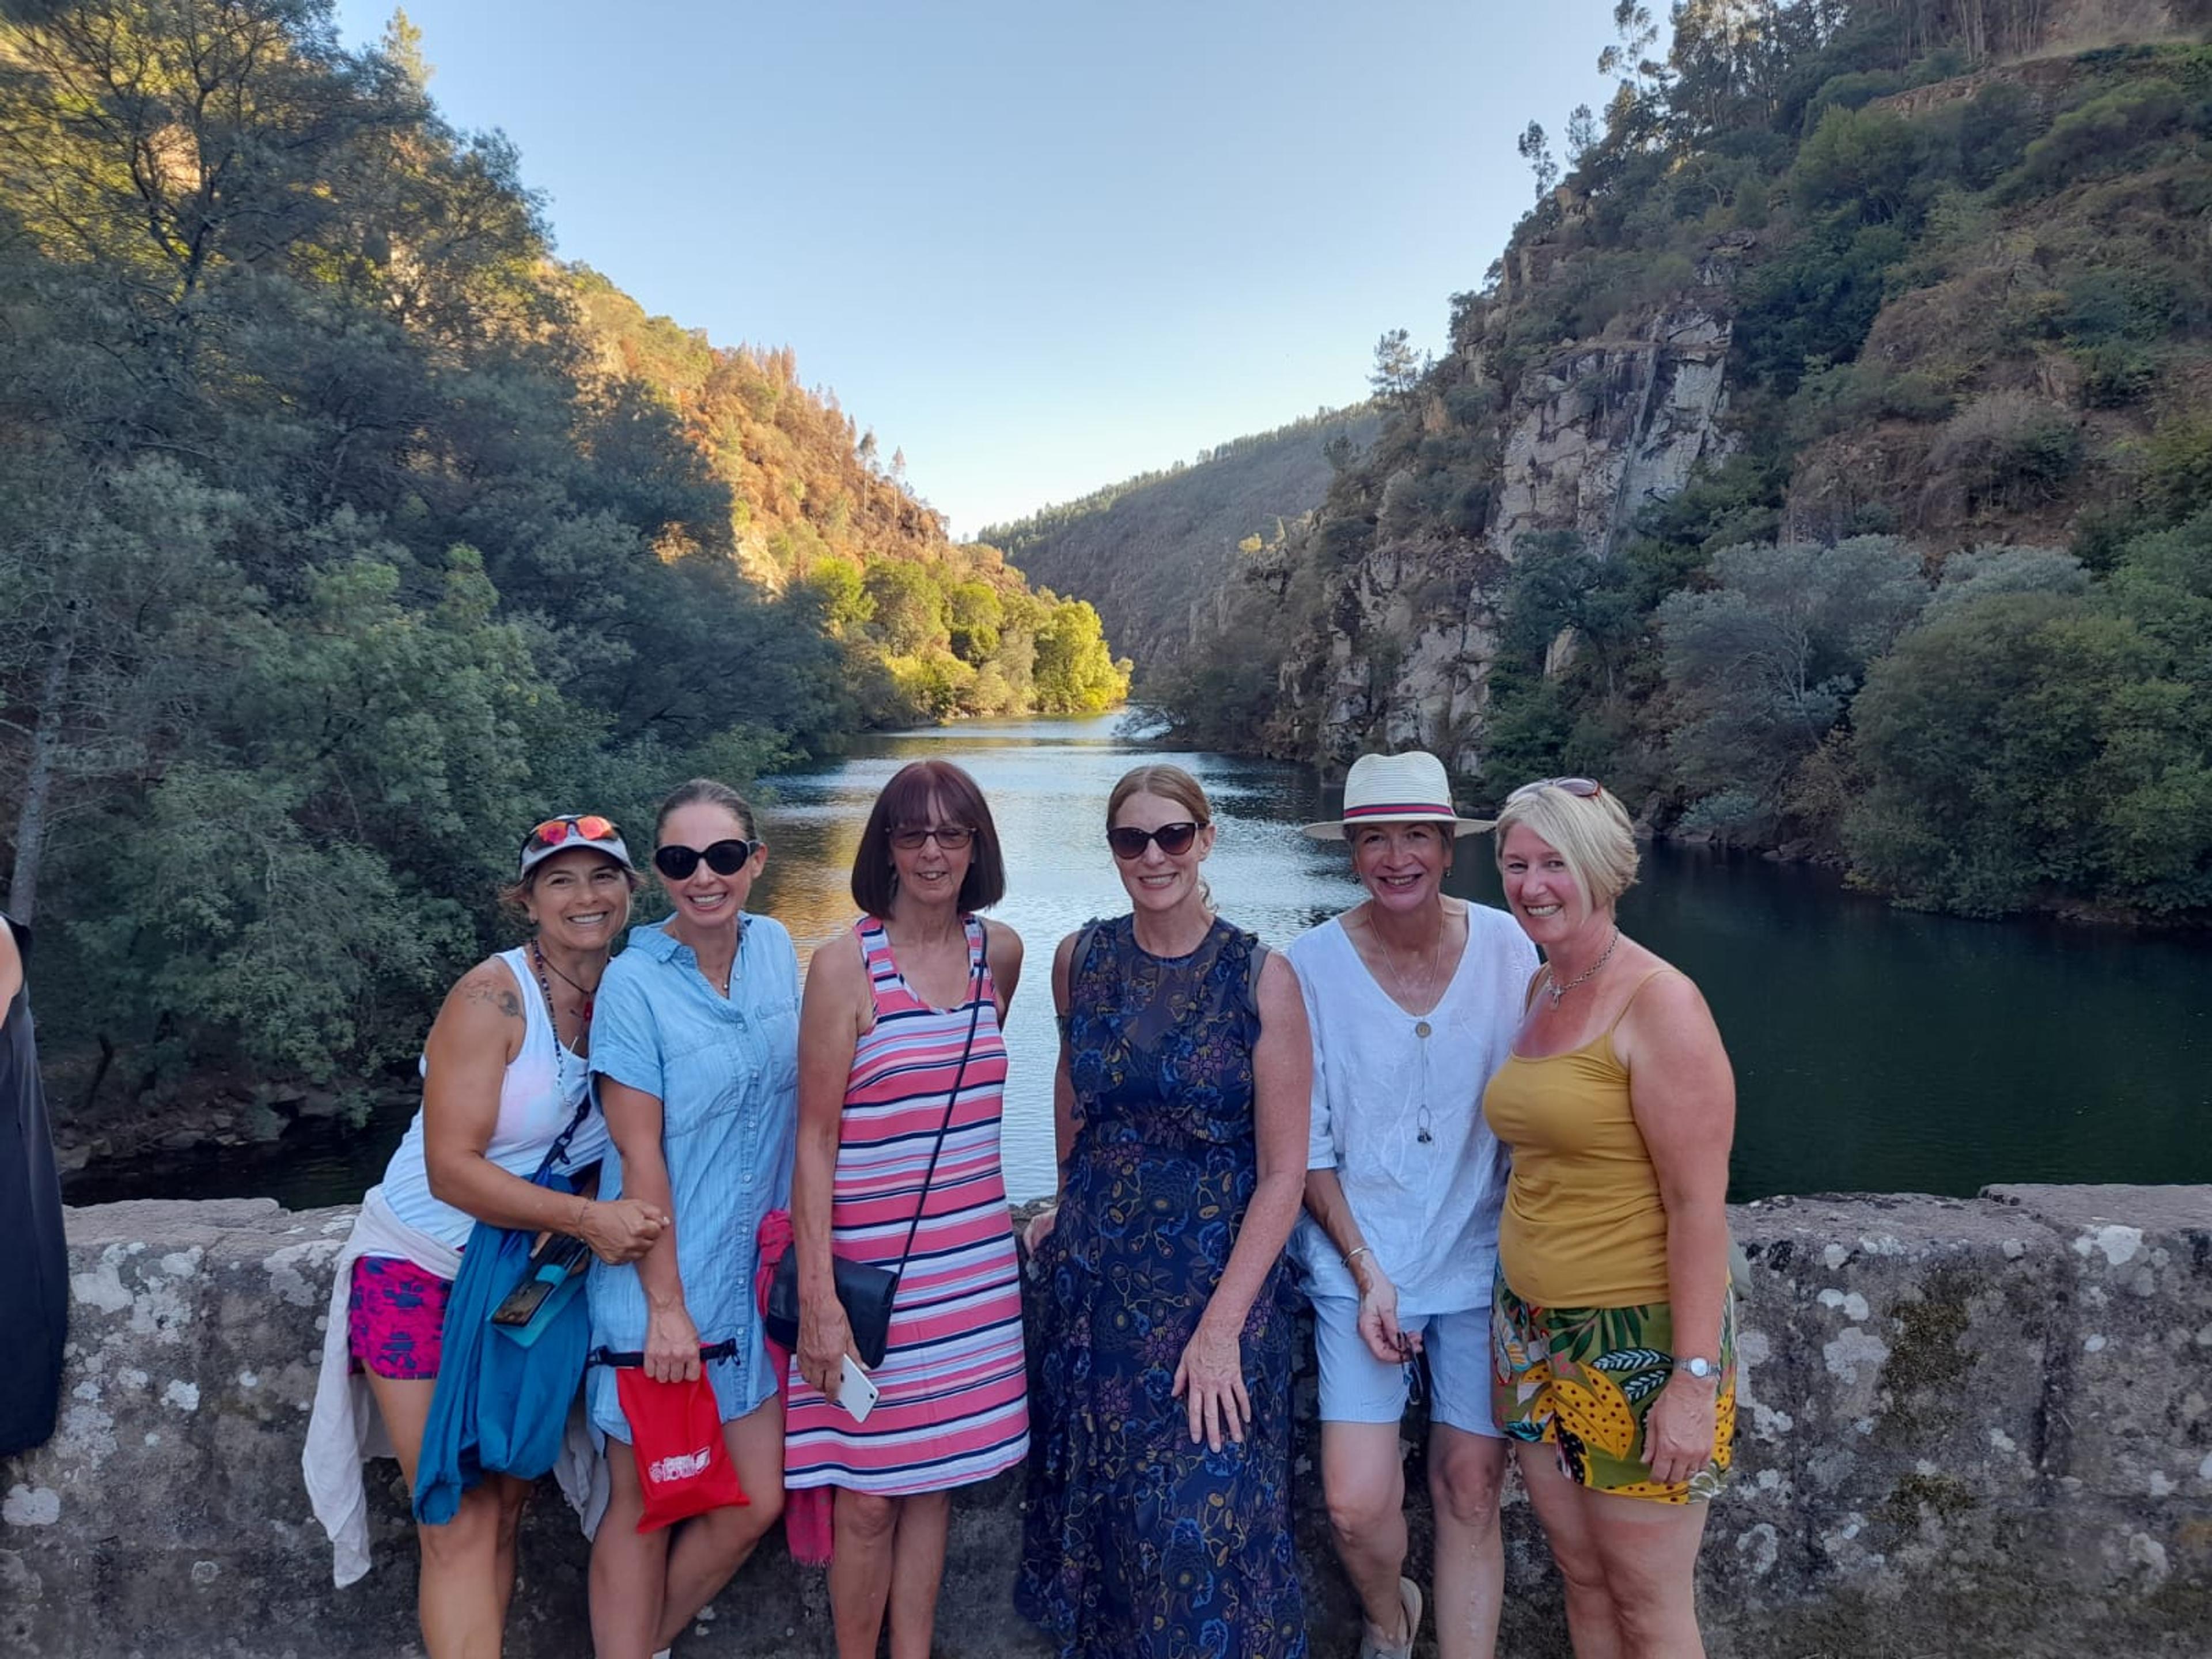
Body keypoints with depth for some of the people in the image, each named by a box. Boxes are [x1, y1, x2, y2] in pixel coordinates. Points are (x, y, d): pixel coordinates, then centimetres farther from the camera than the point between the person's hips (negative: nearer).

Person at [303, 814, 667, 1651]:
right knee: (462, 1522, -3)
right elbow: (451, 1168, -23)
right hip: (422, 1269, -5)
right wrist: (585, 1217, -32)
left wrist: (584, 1224, -14)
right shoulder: (493, 995, -19)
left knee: (506, 1510, 13)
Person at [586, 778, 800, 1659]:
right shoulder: (635, 982, -15)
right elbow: (639, 1156, -15)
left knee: (754, 1504, 11)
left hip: (752, 1274, 6)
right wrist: (666, 1306, -14)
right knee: (646, 1506, 9)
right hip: (659, 1282, -5)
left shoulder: (775, 949, 1)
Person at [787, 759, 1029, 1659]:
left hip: (972, 1260, 4)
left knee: (934, 1479, 15)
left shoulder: (999, 950, 3)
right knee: (868, 1500, 5)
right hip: (870, 1262, -4)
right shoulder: (844, 963, -11)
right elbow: (814, 1140, -11)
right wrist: (817, 1297, -15)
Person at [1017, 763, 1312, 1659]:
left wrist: (1220, 1328, -15)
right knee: (1101, 1505, 14)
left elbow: (1284, 1173, -11)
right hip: (1095, 1280, 3)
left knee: (1204, 1517, -1)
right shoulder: (1080, 960, -1)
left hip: (1220, 1281, -3)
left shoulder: (1262, 978, -12)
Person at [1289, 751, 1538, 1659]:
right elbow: (1306, 1143, -3)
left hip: (1482, 1259, 1)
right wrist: (1367, 1270, -8)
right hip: (1358, 1265, -1)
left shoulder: (1508, 947, -4)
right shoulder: (1313, 963, -8)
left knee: (1471, 1491, 6)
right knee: (1356, 1502, -5)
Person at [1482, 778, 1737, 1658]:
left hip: (1641, 1342, -7)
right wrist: (1522, 1316, 12)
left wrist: (1695, 1380, -19)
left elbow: (1700, 1206, -18)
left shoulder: (1660, 1004, -17)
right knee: (1582, 1578, 18)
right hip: (1534, 1332, 7)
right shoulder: (1539, 993, 6)